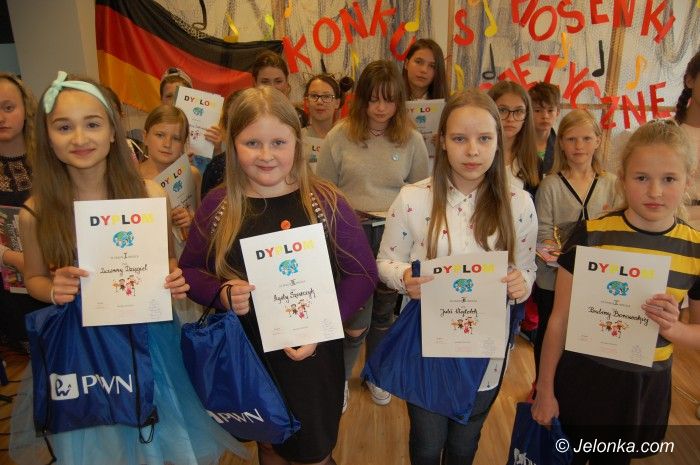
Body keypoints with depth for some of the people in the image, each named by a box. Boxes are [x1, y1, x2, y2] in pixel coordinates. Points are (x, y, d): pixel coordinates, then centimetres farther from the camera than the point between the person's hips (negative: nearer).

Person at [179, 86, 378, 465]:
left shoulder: (325, 201, -11)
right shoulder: (217, 206, -6)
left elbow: (362, 273, -8)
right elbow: (189, 271, 4)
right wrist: (221, 295, -17)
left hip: (312, 357, -1)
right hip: (244, 355, 2)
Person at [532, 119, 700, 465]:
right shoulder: (591, 235, -13)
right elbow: (560, 319, -7)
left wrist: (672, 328, -18)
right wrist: (545, 389, -3)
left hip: (645, 388, 3)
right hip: (581, 380, -2)